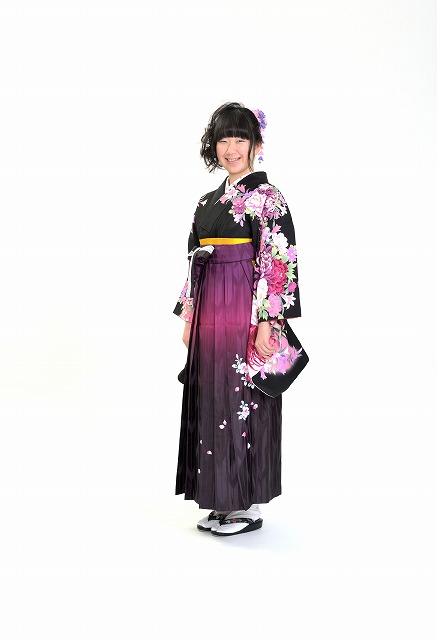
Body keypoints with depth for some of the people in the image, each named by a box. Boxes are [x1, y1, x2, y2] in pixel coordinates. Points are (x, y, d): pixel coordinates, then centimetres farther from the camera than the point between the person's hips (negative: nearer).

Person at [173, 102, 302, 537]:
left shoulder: (266, 196, -6)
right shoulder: (208, 201, 15)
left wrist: (266, 321, -19)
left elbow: (280, 263, -13)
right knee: (211, 401, 10)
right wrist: (189, 318, 13)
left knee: (243, 402, -3)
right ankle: (225, 501, 22)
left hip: (245, 311, -7)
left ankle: (250, 505, 11)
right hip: (209, 311, 8)